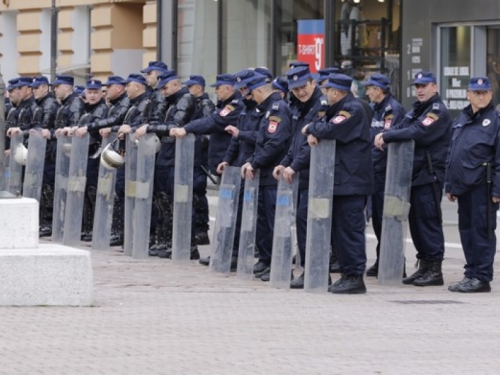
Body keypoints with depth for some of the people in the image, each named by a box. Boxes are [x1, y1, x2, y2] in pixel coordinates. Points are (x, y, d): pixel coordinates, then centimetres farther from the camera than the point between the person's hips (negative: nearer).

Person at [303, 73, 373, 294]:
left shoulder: (353, 109, -12)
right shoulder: (339, 109, 20)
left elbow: (332, 130, -25)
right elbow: (326, 125, 16)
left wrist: (312, 129, -7)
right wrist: (314, 134, -7)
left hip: (351, 182, -10)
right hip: (340, 180, 10)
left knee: (350, 229, -9)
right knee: (338, 228, 11)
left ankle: (356, 278, -8)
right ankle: (347, 274, 16)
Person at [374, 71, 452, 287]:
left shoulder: (438, 111, -10)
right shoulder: (416, 110, 20)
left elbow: (418, 133, -22)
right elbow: (403, 130, 13)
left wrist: (387, 136, -18)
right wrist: (385, 136, -9)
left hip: (430, 175, -9)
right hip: (415, 174, 9)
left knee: (428, 221, -7)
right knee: (416, 220, 11)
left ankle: (435, 270, -4)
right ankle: (424, 266, 18)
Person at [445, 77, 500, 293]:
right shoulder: (460, 120, 16)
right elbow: (451, 155, 20)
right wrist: (449, 185, 16)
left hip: (482, 186, -7)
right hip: (463, 185, 7)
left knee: (482, 230, -4)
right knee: (466, 229, 11)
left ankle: (482, 277, -1)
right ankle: (471, 273, 18)